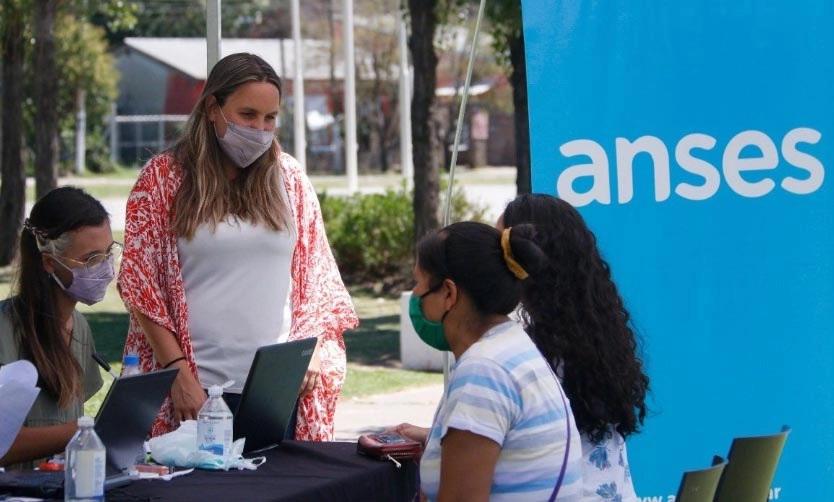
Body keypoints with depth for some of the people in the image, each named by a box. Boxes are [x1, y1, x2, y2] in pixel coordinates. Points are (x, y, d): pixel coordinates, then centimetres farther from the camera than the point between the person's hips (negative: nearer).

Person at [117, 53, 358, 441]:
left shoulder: (290, 180, 12)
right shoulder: (163, 179, 2)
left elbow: (317, 280, 15)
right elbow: (140, 284, -1)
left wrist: (312, 353, 1)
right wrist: (179, 372, -8)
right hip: (198, 389, -3)